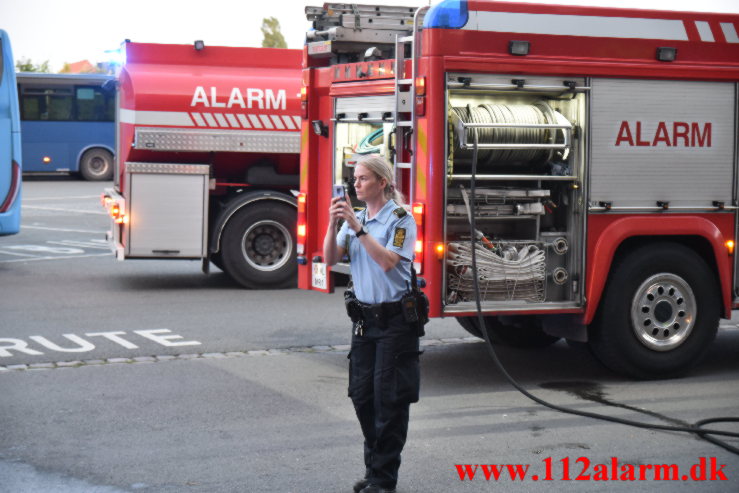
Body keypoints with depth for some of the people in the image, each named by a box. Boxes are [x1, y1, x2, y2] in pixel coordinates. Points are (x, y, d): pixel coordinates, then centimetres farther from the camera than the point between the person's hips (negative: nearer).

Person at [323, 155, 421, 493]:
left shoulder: (400, 218, -8)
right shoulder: (355, 218, 10)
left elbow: (388, 261, -21)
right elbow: (330, 258, 3)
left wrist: (357, 226, -23)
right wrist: (333, 223, -11)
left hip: (394, 317, -6)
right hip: (364, 317, 6)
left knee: (389, 398, -3)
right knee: (362, 395, 10)